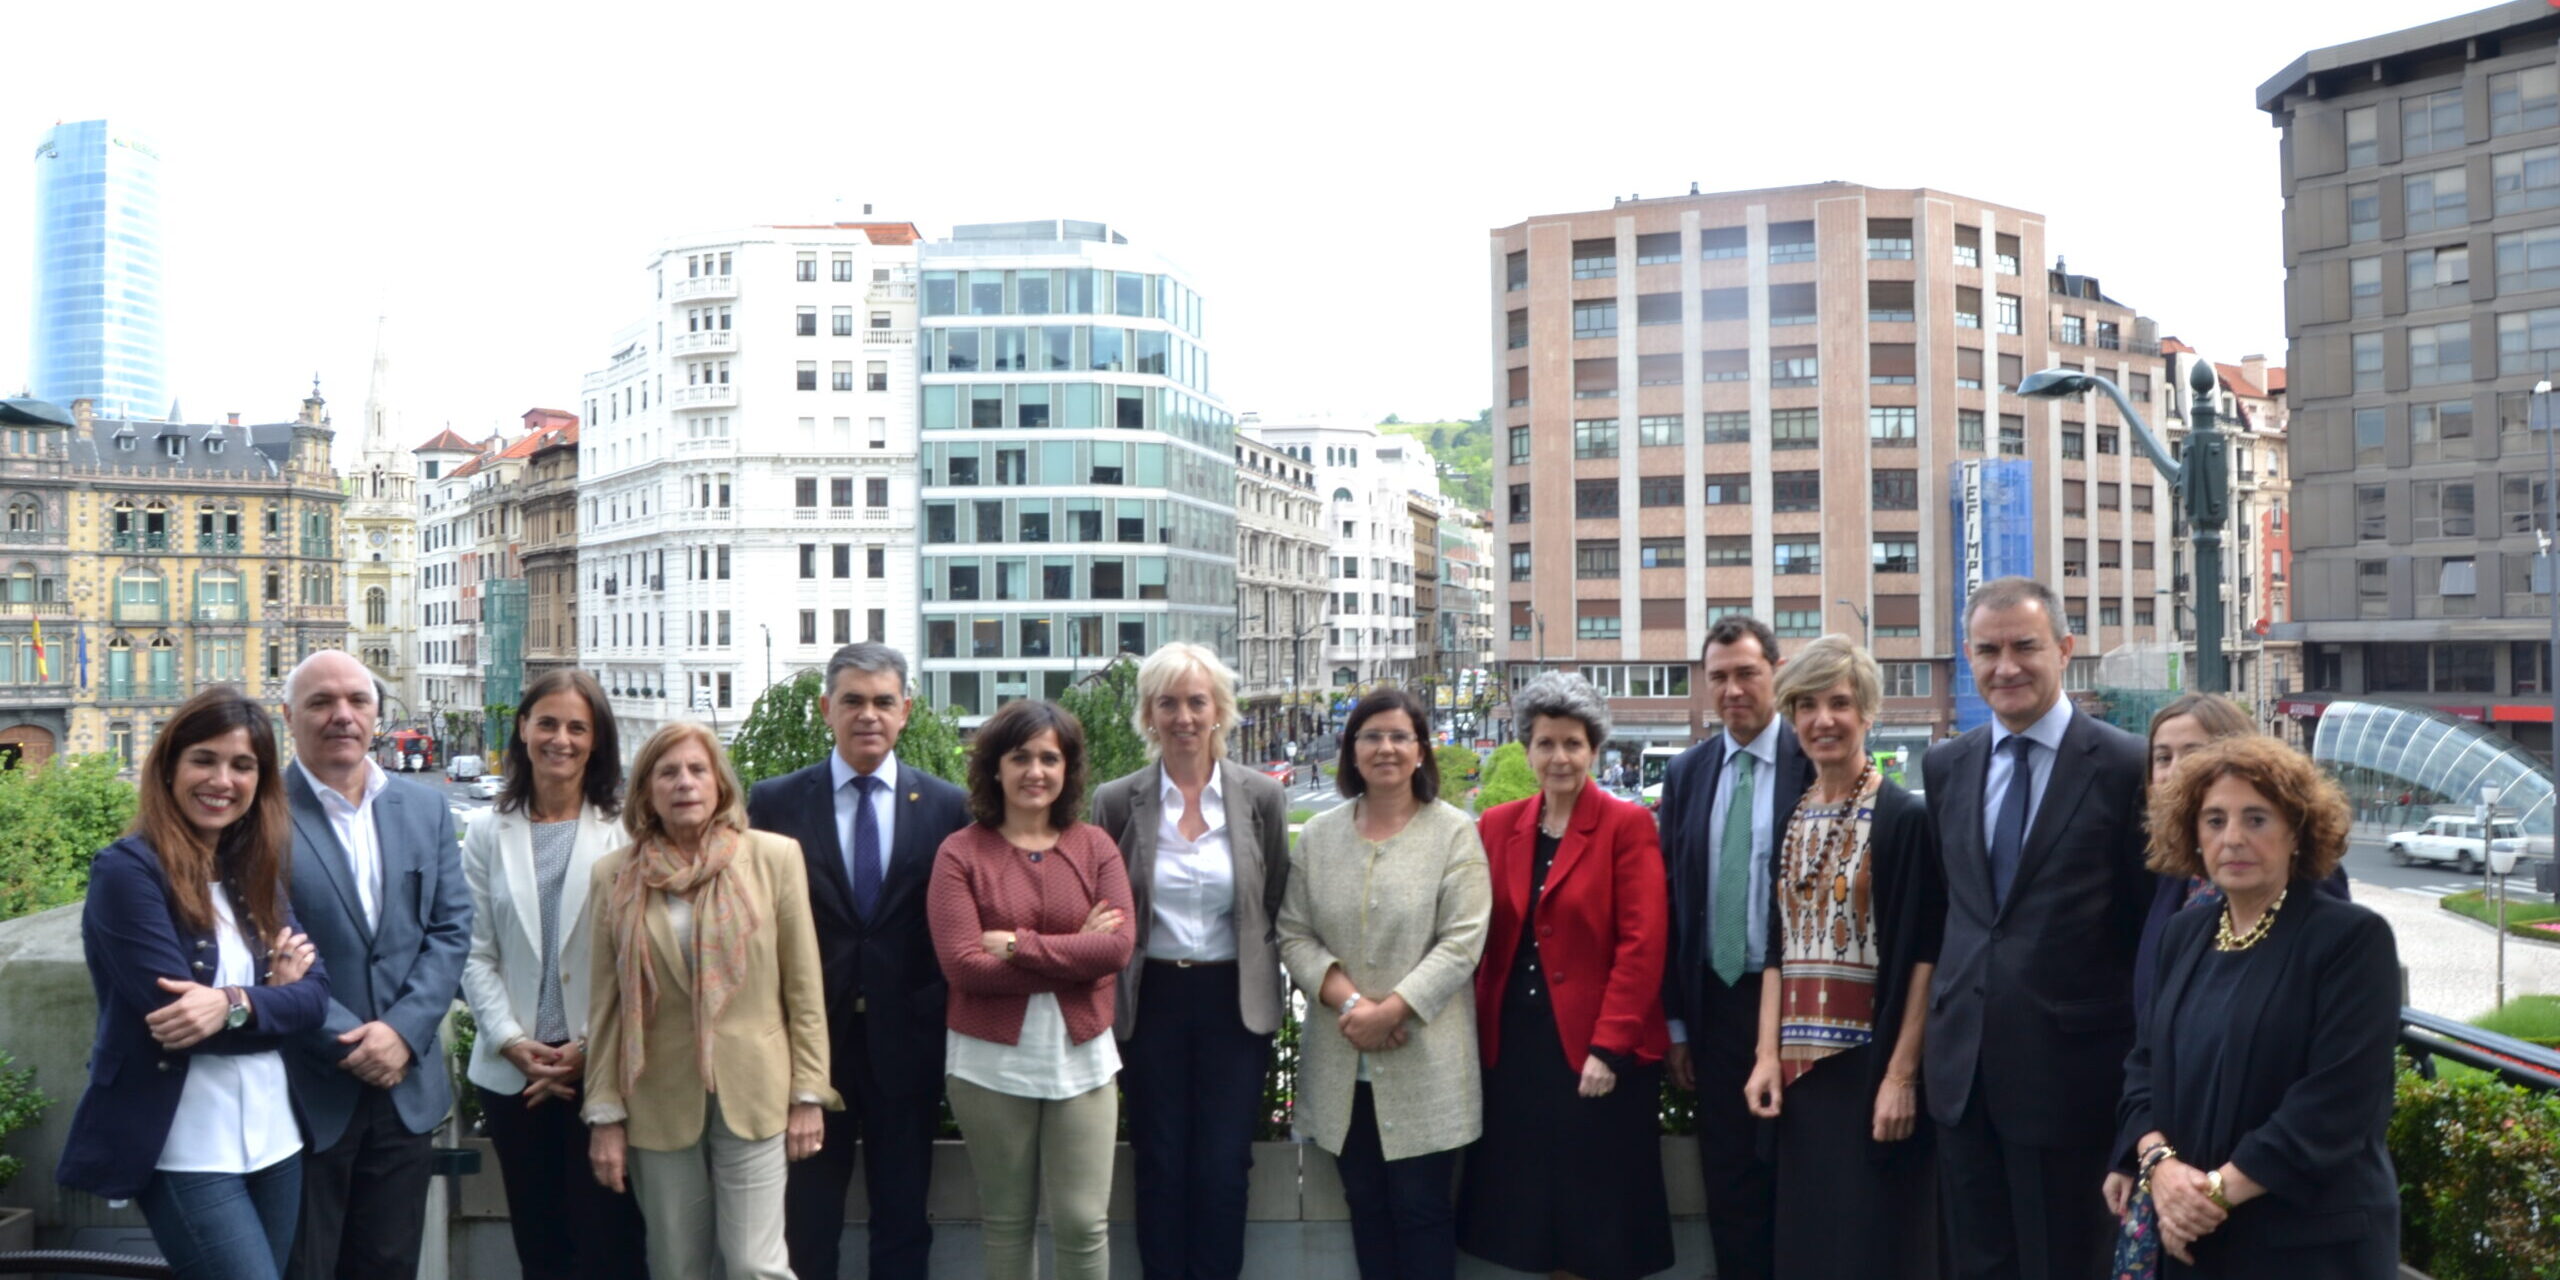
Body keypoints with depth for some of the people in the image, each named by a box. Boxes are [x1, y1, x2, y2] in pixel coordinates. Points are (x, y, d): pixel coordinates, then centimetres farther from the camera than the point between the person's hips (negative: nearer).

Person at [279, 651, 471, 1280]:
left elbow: (450, 929, 4)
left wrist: (403, 1030, -10)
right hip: (302, 1088, -4)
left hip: (406, 1084, 4)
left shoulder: (426, 809, 8)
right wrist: (352, 1043, -14)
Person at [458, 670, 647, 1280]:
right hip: (512, 1071, 3)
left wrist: (590, 1049, -11)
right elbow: (475, 954, 4)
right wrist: (512, 1042, -8)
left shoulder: (623, 831, -4)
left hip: (601, 1069, -3)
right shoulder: (487, 832, 6)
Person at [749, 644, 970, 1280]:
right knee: (807, 1227, 10)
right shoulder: (775, 802, 0)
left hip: (907, 1044, 1)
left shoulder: (947, 806, 1)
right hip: (808, 1040, 0)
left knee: (904, 1224, 13)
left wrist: (946, 1021, -4)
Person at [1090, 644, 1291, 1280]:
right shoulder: (1116, 800, -3)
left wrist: (1271, 999, 2)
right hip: (1151, 1002, 0)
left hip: (1235, 1002, 0)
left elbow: (1278, 909, 3)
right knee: (1160, 1166, 10)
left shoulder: (1262, 797, -3)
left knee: (1223, 1168, 5)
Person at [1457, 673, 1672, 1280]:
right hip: (1513, 1047, 4)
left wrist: (1609, 1047, -16)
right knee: (1525, 1206, 11)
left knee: (1600, 1215, 4)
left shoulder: (1627, 825, -5)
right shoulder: (1497, 826, 8)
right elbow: (1482, 939, 9)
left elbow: (1642, 943, -11)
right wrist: (1478, 1033, 2)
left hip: (1599, 1052, -4)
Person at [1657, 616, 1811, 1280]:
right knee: (1729, 1186, 12)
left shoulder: (1816, 765, -6)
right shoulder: (1685, 773, 6)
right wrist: (1674, 1022, 5)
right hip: (1716, 1004, 4)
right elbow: (1670, 900, 7)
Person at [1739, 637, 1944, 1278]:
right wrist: (1768, 1056, 2)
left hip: (1872, 1066, -5)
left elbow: (1925, 954, -10)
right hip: (1801, 1068, 5)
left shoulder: (1905, 818, -7)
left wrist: (1901, 1076, -15)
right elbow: (1780, 947, 11)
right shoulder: (1791, 818, 9)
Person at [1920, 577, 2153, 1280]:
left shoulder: (2125, 765, -9)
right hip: (1961, 1060, 5)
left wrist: (2142, 1063, -2)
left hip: (2065, 1065, -5)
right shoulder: (1945, 766, 7)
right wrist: (1944, 1017, 13)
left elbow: (2147, 922, -5)